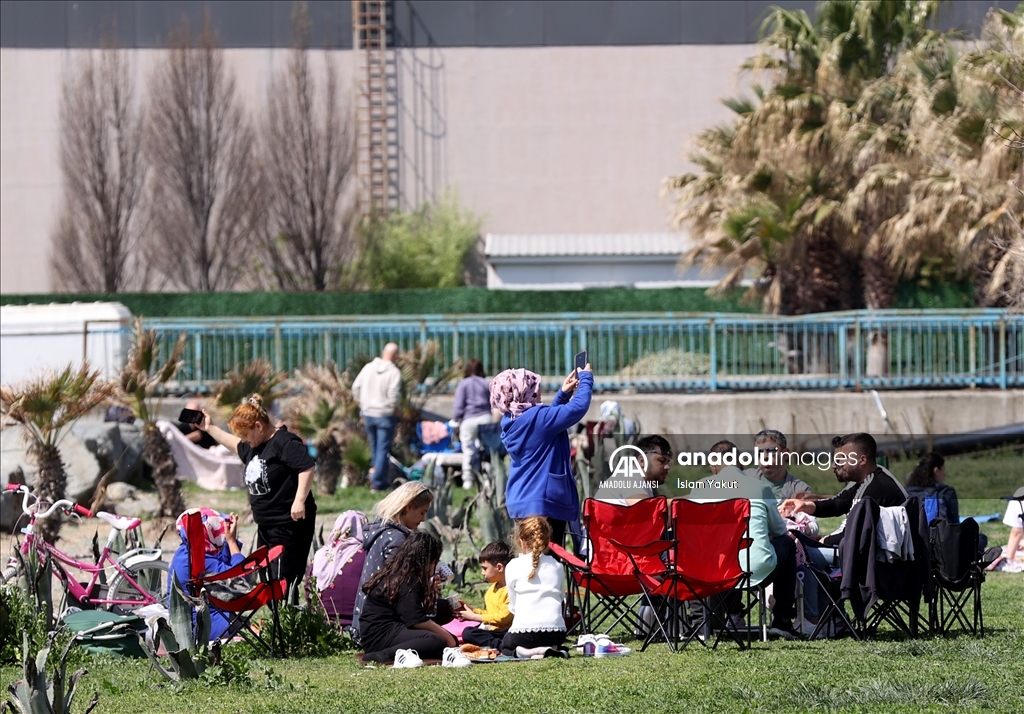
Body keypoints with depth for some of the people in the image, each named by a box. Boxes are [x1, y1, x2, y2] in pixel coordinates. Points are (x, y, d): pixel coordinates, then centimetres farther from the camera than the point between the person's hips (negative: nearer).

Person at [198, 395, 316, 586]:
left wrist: (299, 500, -28)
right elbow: (236, 445, 38)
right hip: (266, 526, 10)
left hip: (290, 525, -10)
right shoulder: (252, 447, 16)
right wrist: (210, 428, 37)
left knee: (285, 580, -13)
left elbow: (307, 467, -24)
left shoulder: (284, 442, -15)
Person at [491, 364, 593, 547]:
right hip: (543, 502, -9)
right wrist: (586, 379, -3)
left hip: (520, 501, 9)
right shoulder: (536, 418, -19)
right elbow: (578, 408, -18)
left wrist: (563, 394, 17)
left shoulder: (510, 422, 7)